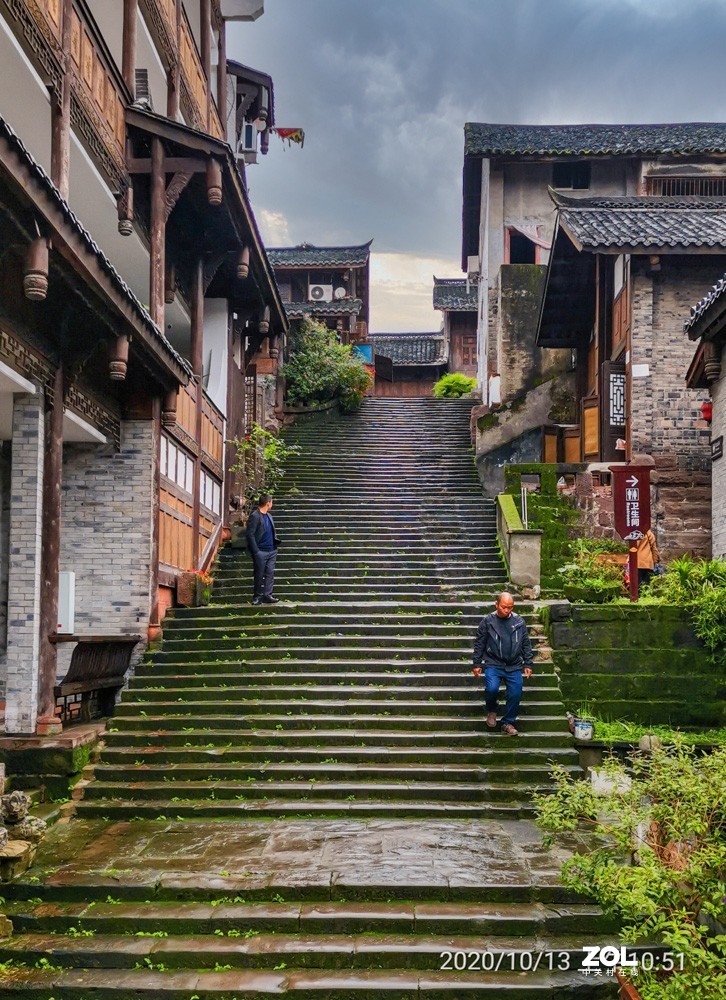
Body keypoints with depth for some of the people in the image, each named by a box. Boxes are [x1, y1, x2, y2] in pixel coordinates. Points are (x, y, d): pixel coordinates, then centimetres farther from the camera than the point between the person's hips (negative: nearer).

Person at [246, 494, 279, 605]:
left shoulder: (269, 516, 15)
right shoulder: (255, 516, -11)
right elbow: (250, 534, -15)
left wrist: (276, 540, 8)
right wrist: (255, 551, -18)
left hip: (272, 551, 7)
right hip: (261, 551, -7)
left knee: (270, 573, 4)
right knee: (259, 575, 0)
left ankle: (267, 595, 8)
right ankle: (257, 596, 10)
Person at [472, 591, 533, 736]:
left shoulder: (519, 622, 4)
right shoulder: (487, 621, -1)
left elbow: (526, 644, 11)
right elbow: (479, 644, 4)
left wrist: (528, 665, 7)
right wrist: (477, 664, 2)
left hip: (514, 666, 2)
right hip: (493, 665, -2)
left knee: (516, 693, -6)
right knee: (492, 688, -23)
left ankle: (508, 723, 14)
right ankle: (491, 710, 10)